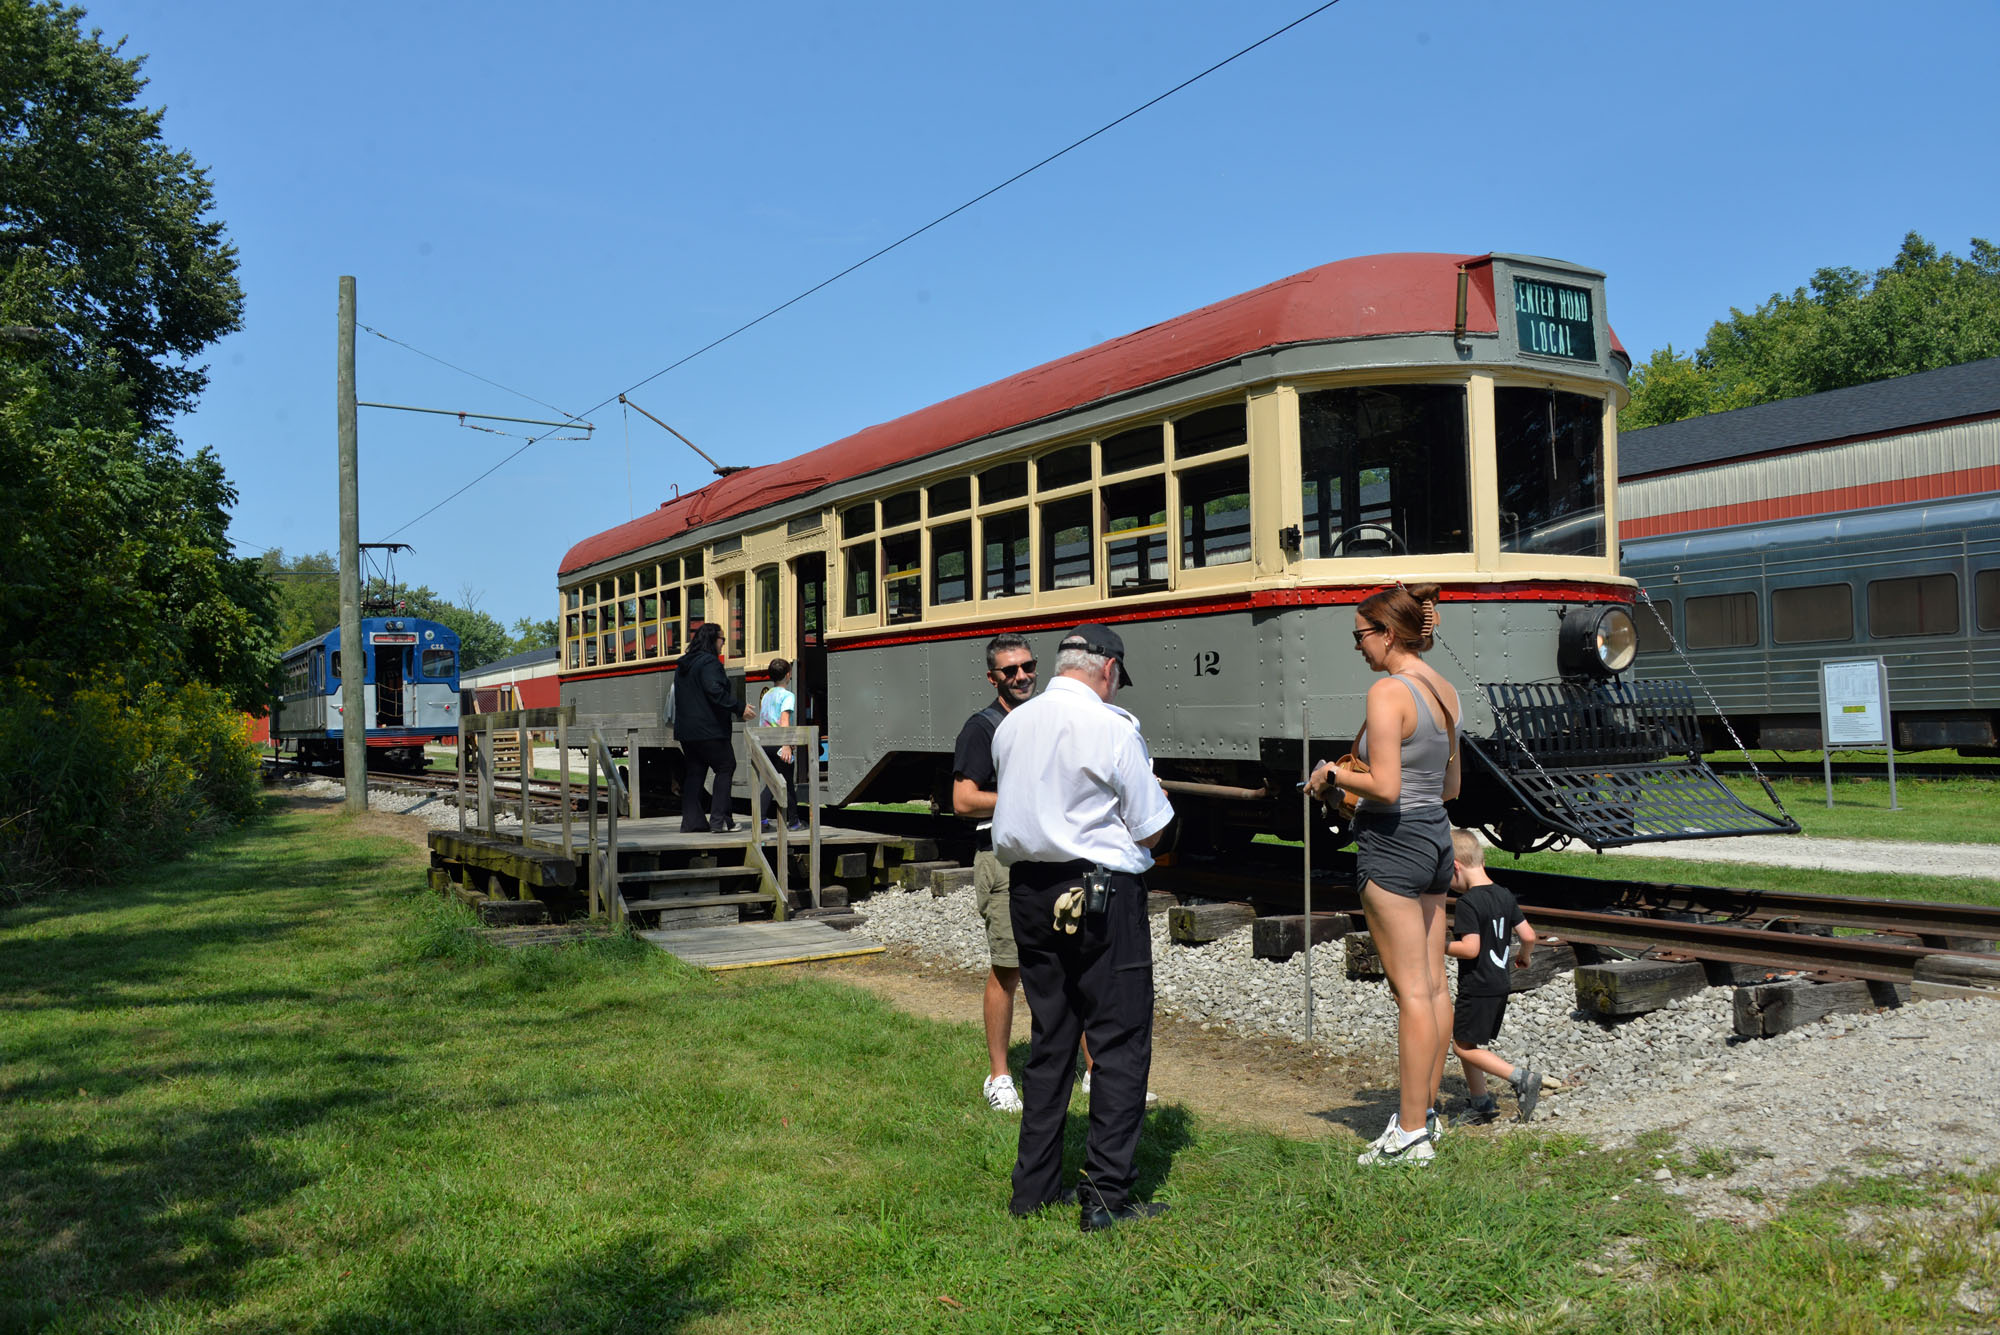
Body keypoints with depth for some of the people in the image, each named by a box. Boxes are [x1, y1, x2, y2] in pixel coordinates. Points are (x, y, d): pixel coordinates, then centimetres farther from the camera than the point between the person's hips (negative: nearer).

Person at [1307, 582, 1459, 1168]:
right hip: (1437, 834, 9)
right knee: (1435, 983, 13)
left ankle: (1411, 1132, 2)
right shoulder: (1445, 690, 11)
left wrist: (1333, 773, -6)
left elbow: (1385, 788, -22)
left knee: (1411, 990, -5)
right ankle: (1427, 1107, 24)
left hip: (1393, 839, -9)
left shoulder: (1388, 691, -16)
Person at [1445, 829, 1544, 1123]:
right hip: (1500, 985, 9)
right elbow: (1528, 935, 8)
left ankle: (1521, 1077, -9)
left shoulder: (1467, 902, -19)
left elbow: (1470, 948, -25)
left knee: (1463, 1046, -1)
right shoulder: (1505, 895, 6)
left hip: (1477, 987, -9)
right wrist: (1523, 957, 26)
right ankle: (1482, 1104, 19)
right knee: (1467, 1043, 16)